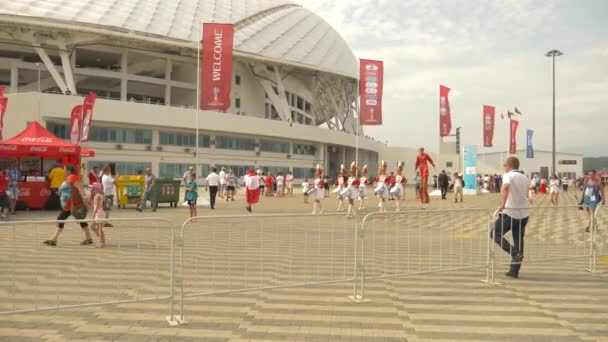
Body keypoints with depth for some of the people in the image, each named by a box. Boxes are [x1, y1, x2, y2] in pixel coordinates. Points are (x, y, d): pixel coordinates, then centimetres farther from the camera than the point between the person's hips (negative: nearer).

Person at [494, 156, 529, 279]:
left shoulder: (508, 176, -9)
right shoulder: (525, 178, 10)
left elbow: (505, 187, -31)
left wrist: (502, 204, -34)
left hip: (510, 213, -6)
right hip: (524, 214, 7)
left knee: (496, 234, 8)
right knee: (519, 240, 11)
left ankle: (515, 253, -9)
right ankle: (514, 271, 14)